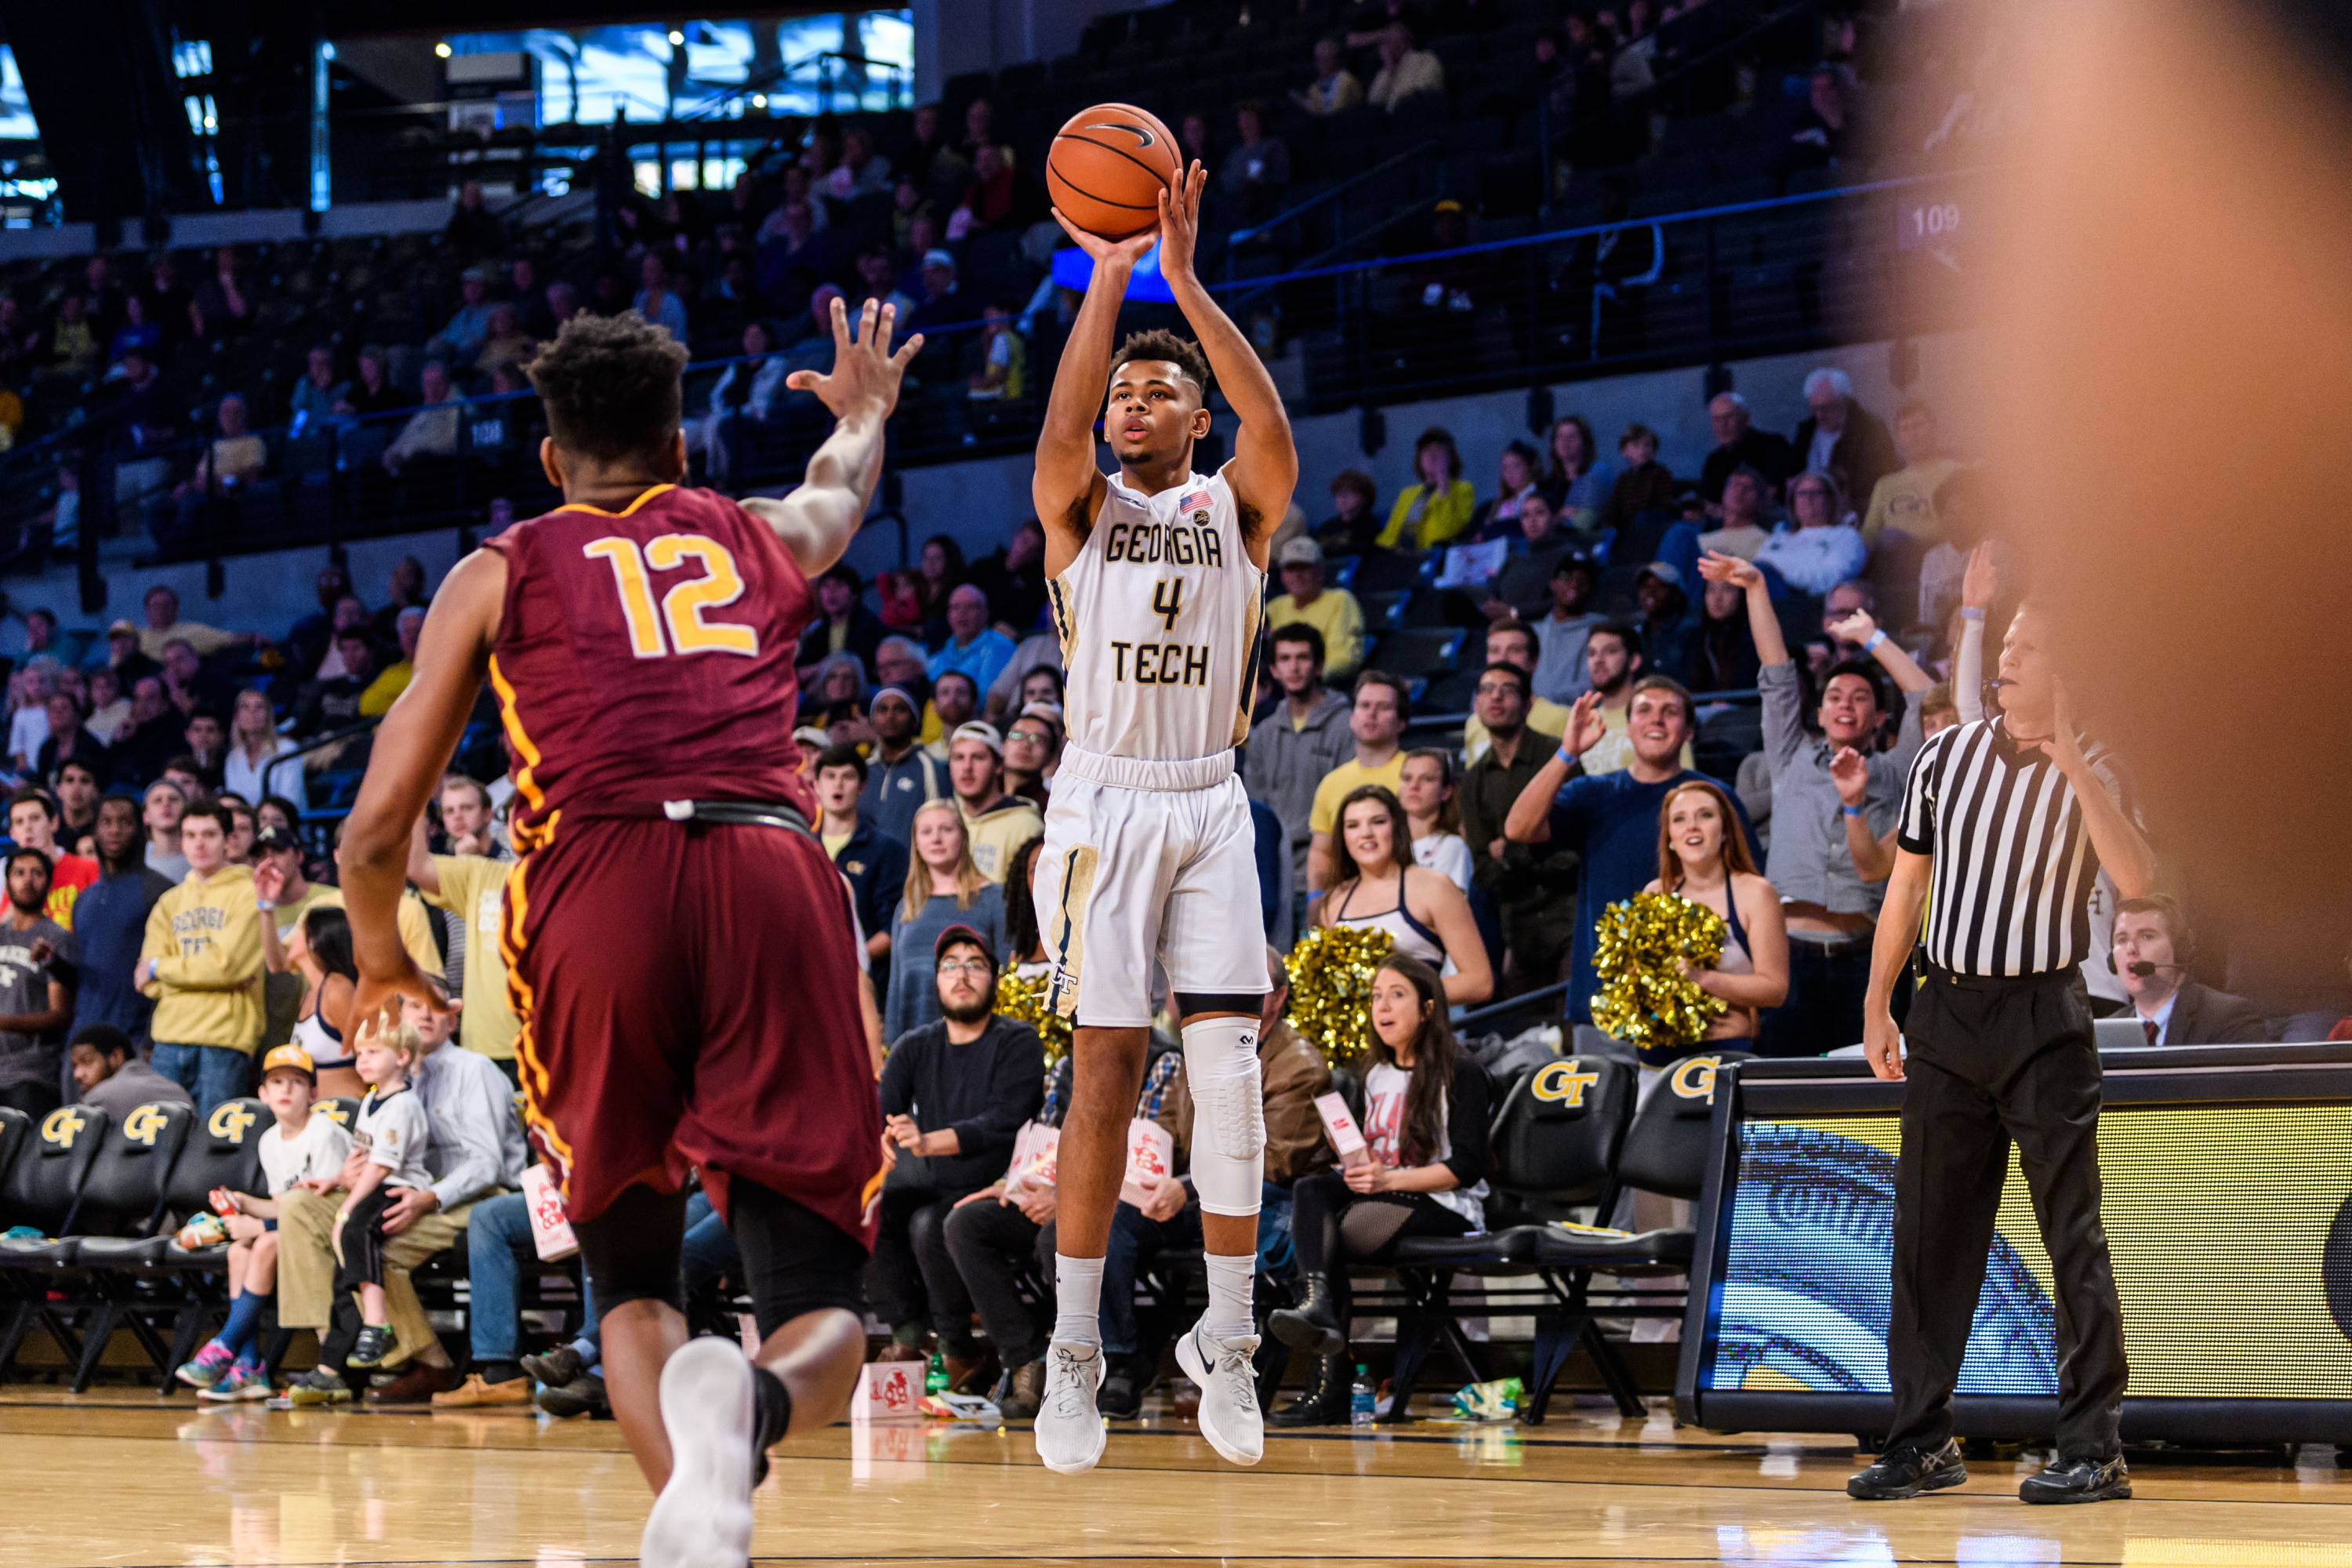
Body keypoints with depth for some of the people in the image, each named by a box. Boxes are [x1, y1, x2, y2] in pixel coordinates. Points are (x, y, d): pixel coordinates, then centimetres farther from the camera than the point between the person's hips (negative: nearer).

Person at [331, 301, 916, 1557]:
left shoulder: (500, 572, 20)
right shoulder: (761, 538, 27)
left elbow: (375, 833, 17)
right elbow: (843, 485, 54)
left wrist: (380, 958, 37)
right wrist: (865, 407, 76)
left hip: (595, 887, -1)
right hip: (775, 876, 1)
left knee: (631, 1279, 18)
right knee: (818, 1301, 2)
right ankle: (747, 1407, -35)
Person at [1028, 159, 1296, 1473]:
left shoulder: (1237, 507, 7)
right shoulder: (1081, 510, 6)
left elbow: (1274, 428, -15)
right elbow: (1062, 427, -17)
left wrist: (1185, 277, -21)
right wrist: (1110, 274, -20)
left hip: (1212, 806, 1)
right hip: (1107, 805, -1)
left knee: (1231, 1071, -7)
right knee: (1106, 1071, -4)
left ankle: (1226, 1342, 3)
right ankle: (1076, 1353, 2)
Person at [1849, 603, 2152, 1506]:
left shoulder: (2091, 774, -3)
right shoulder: (1946, 756, 7)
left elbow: (2136, 880, -21)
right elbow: (1907, 886, 15)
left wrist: (2074, 767, -26)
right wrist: (1876, 1007, 12)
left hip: (2044, 1018, -4)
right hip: (1946, 1014, 4)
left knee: (2072, 1235, -5)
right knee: (1928, 1232, 5)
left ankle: (2093, 1449, -3)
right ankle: (1922, 1440, 11)